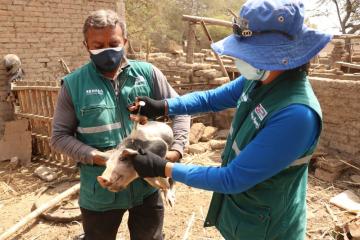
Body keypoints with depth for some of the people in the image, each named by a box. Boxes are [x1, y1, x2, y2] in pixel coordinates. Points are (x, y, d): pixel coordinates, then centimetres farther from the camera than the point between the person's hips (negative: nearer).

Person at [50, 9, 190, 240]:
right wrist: (96, 156, -18)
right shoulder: (74, 84, -6)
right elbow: (60, 136, -2)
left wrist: (177, 148, -15)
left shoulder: (147, 73, -4)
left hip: (146, 187, 1)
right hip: (100, 193, 0)